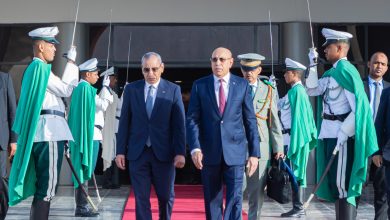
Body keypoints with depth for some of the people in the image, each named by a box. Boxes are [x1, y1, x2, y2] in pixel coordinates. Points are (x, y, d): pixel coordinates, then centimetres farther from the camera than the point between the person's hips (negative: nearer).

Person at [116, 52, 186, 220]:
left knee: (165, 196, 12)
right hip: (138, 153, 1)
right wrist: (120, 151, 1)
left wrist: (180, 152, -10)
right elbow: (124, 122, 5)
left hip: (163, 153, 0)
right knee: (141, 198, 2)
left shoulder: (173, 90, -1)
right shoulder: (131, 89, 4)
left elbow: (179, 124, -3)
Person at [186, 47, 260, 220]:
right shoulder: (199, 85, 4)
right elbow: (192, 119, 1)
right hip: (209, 152, 1)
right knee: (212, 200, 10)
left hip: (234, 151, 0)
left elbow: (250, 121, 4)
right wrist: (195, 148, -13)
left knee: (235, 198, -4)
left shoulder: (242, 85, 4)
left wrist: (254, 153, 1)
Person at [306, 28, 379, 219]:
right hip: (329, 133, 9)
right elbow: (311, 90, 20)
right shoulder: (331, 72, 12)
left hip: (341, 135, -9)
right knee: (334, 182, 16)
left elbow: (359, 106, -20)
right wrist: (312, 64, 14)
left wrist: (344, 132, -23)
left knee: (343, 184, -4)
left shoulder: (345, 70, -14)